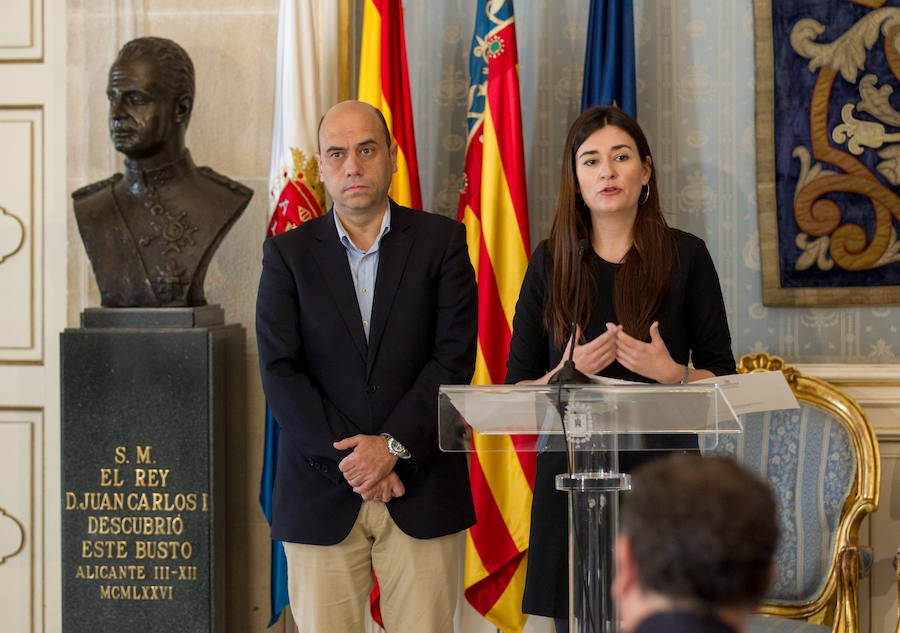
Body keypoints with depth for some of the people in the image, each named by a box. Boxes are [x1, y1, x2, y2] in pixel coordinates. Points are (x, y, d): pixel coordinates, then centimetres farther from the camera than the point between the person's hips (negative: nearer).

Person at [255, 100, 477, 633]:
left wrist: (394, 445, -13)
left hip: (423, 492, -1)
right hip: (322, 491, 1)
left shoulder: (441, 241, 5)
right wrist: (350, 460, -11)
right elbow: (280, 371, -2)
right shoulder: (288, 253, 7)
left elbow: (454, 358, -3)